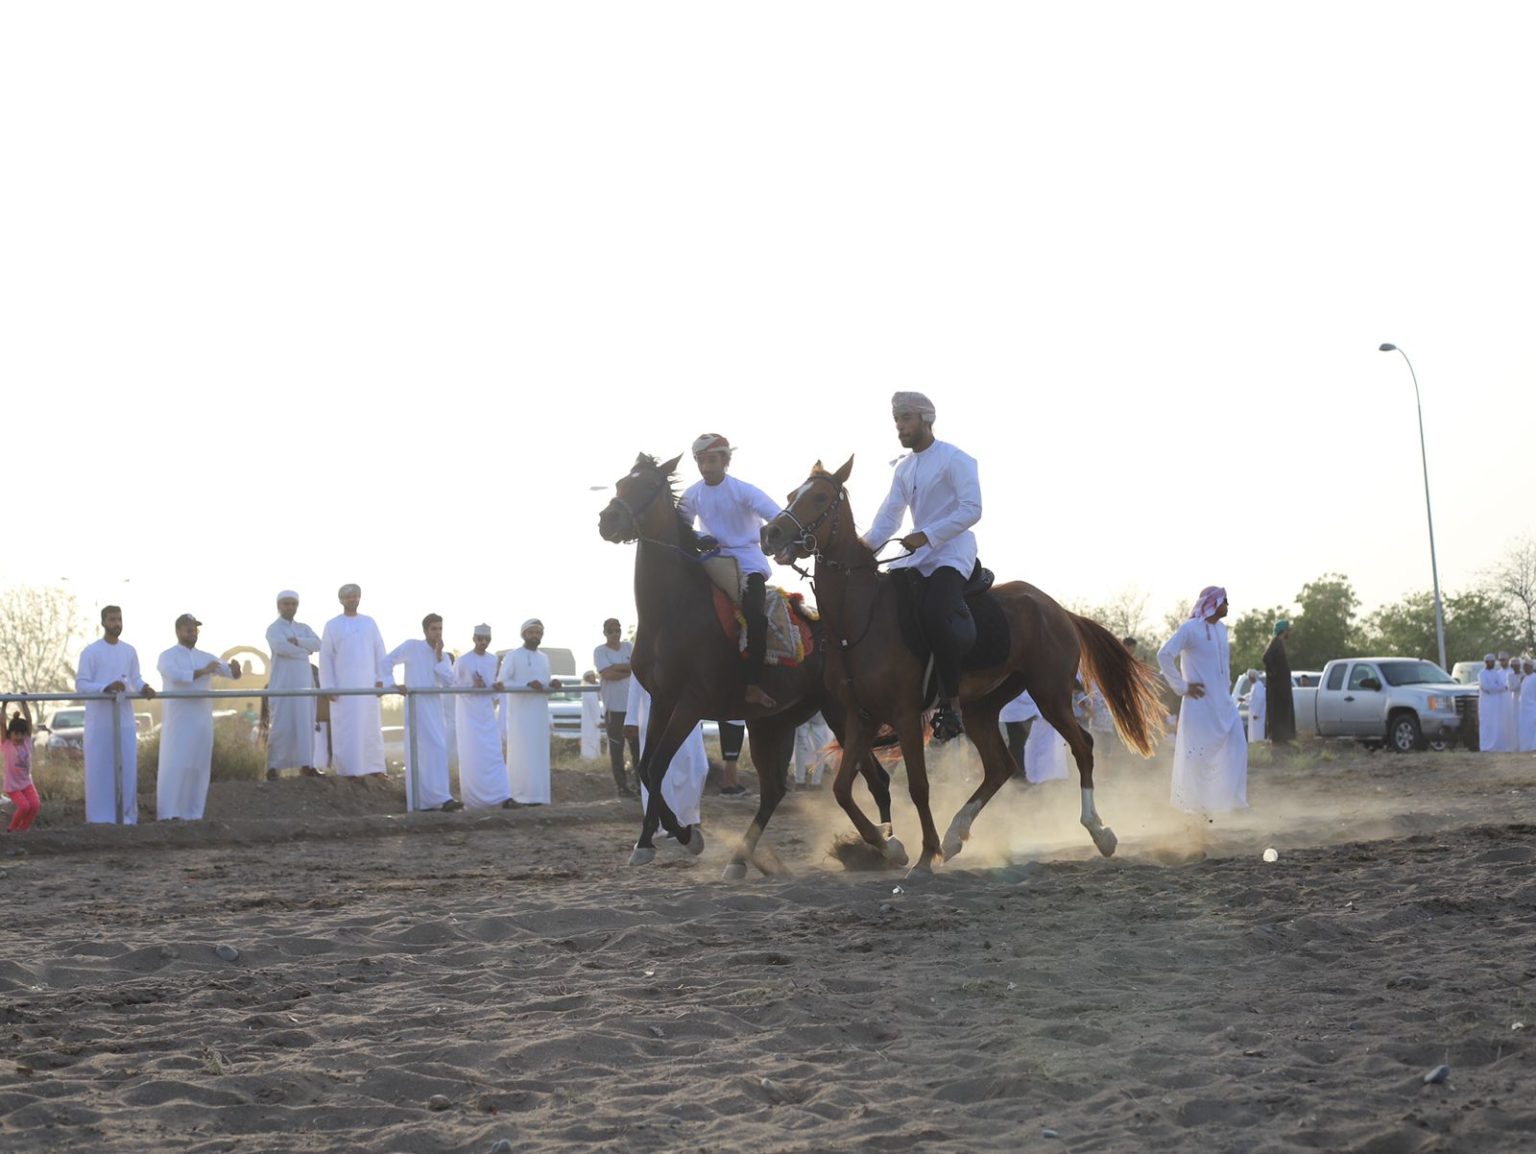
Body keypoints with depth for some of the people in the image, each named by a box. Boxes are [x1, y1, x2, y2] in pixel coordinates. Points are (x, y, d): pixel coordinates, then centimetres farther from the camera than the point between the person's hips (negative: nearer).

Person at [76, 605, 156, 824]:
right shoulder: (91, 652, -3)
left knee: (127, 769, 3)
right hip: (99, 721, -5)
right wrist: (107, 687, -23)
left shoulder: (129, 651, 12)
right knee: (100, 770, -4)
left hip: (125, 720, 5)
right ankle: (100, 819, -1)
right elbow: (81, 685, -8)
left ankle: (126, 817, 9)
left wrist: (144, 689, -9)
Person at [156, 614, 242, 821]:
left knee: (199, 766, 5)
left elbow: (231, 672, 10)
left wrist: (235, 668, -14)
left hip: (201, 720, 6)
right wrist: (203, 671, -30)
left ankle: (192, 812, 11)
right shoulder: (168, 656, -1)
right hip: (178, 720, -5)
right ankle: (168, 813, -10)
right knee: (174, 766, -9)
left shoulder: (205, 657, 16)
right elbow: (175, 675, -22)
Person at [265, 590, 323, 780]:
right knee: (281, 726, -8)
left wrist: (297, 641, -15)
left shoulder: (303, 628, 17)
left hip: (304, 682, 6)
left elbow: (317, 644, -1)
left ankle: (305, 764, 4)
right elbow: (281, 647, -20)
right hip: (283, 684, -6)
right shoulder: (274, 629, 0)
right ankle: (274, 767, -5)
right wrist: (305, 649, -8)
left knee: (306, 724, 2)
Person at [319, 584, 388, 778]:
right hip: (343, 684, -2)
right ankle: (349, 769, -5)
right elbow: (326, 657, 0)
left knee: (371, 726, 2)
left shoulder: (369, 623, 9)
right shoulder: (332, 625, 2)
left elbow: (379, 652, 7)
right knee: (345, 728, -4)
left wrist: (381, 679, -1)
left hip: (367, 683, 2)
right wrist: (328, 686, -7)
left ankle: (373, 768, 4)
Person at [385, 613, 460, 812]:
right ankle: (442, 798, -21)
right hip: (416, 704, -7)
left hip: (435, 706, 7)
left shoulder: (443, 657, 13)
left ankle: (419, 801, 16)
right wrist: (392, 684, -10)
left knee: (422, 754, 10)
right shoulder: (411, 646, -1)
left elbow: (449, 681, -2)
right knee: (436, 748, -17)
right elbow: (387, 661, 0)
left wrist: (439, 656, -7)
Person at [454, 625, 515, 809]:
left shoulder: (493, 660, 7)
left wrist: (496, 686, -5)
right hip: (469, 714, -4)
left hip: (487, 713, 4)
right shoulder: (462, 661, -7)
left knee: (494, 755, -4)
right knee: (471, 755, -2)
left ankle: (504, 797, -12)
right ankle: (472, 798, 9)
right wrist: (472, 686, -17)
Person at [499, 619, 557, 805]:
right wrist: (527, 685, -22)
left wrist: (551, 684, -2)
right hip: (520, 712, -6)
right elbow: (501, 682, -11)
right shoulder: (512, 656, -3)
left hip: (539, 712, 6)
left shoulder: (544, 658, 17)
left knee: (539, 754, 4)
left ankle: (537, 796, 5)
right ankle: (518, 796, -11)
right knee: (520, 755, -10)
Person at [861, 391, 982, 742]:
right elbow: (889, 515, 11)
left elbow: (971, 509, -18)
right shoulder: (904, 469, 17)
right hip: (917, 555, 9)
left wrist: (926, 535, -26)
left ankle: (951, 703, -26)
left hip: (953, 552, -9)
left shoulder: (955, 459, -7)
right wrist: (867, 544, -9)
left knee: (936, 615, -32)